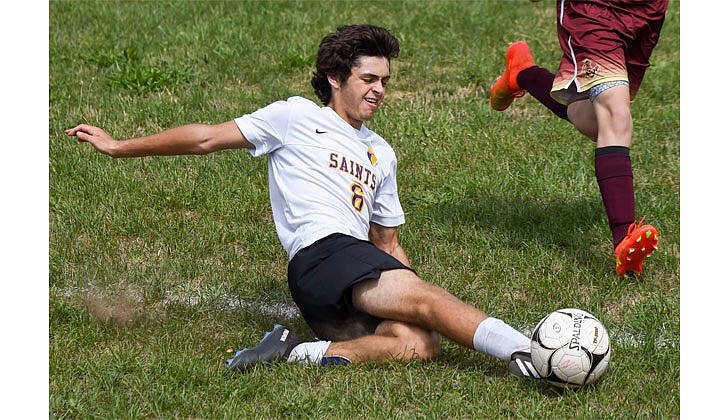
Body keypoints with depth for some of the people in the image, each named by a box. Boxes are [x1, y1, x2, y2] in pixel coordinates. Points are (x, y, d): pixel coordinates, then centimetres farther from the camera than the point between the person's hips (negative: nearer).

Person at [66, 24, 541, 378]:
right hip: (320, 254, -5)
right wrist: (119, 147, 14)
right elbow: (207, 138, 16)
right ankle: (524, 352, -43)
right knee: (420, 296, -31)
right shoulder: (297, 117, 15)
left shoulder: (382, 155, 31)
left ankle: (301, 353, -33)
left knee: (420, 343, -29)